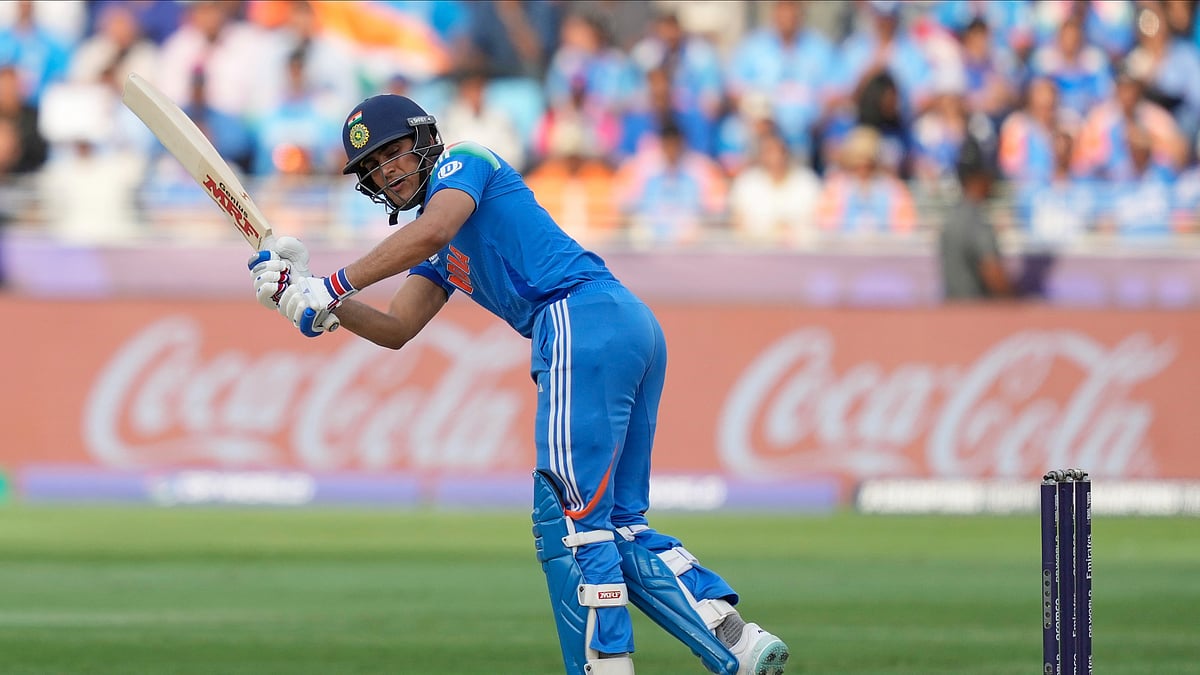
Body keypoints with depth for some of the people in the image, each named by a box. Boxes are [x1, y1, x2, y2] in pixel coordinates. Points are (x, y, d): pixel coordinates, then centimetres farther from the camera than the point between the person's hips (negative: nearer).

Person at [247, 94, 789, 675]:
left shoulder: (465, 161, 6)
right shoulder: (440, 255, 31)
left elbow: (430, 232, -14)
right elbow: (395, 331, 23)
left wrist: (335, 285, -13)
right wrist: (309, 297, 9)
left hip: (584, 317, -10)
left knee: (568, 520, -12)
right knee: (617, 525, 8)